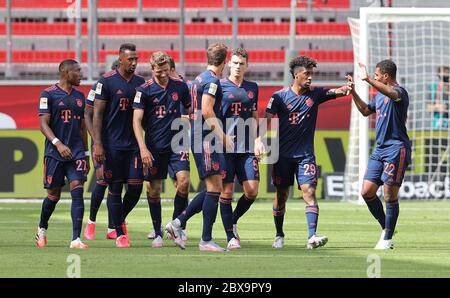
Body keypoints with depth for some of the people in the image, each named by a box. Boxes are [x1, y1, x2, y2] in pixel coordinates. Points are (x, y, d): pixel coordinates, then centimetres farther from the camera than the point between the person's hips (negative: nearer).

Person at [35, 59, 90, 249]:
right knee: (53, 195, 6)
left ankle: (76, 239, -16)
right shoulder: (48, 94, -4)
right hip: (55, 153, -4)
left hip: (76, 152, 4)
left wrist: (85, 154, 17)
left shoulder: (79, 96, 13)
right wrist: (58, 143, -25)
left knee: (77, 191, -12)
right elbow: (43, 124, -11)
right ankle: (42, 229, 33)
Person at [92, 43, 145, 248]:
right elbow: (97, 114, -6)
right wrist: (97, 144, -13)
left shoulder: (141, 83, 10)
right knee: (115, 188, 0)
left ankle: (121, 219, 23)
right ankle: (120, 233, 8)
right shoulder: (106, 82, -4)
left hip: (134, 144, 4)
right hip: (113, 145, -4)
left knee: (136, 186, -3)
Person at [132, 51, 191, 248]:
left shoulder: (180, 86, 4)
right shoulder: (144, 90, -5)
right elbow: (136, 120, -8)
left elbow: (190, 110, 17)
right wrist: (143, 148, -17)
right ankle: (157, 233, 15)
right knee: (154, 190, 3)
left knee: (183, 182, -16)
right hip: (154, 147, -1)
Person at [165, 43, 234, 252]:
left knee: (212, 188, 12)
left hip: (198, 139, 10)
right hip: (208, 140, -10)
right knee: (215, 188, -7)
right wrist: (224, 137, -17)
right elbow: (207, 111, -20)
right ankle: (206, 240, -6)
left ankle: (177, 222, 10)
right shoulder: (212, 80, -12)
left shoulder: (199, 79, 17)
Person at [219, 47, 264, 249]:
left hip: (247, 147, 4)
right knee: (227, 191, -4)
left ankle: (233, 221, 20)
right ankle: (231, 237, 2)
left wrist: (258, 140, 10)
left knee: (252, 190, -5)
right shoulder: (220, 86, 1)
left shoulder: (252, 88, 14)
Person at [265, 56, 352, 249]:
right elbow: (267, 121, -3)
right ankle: (279, 236, 23)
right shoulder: (279, 96, -1)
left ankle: (312, 236, -23)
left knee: (309, 191, -14)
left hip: (305, 154, 1)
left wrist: (346, 88, -32)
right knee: (281, 195, 7)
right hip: (283, 154, -1)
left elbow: (336, 92, -9)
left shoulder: (315, 94, 4)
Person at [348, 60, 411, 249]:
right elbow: (365, 111, 33)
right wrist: (353, 92, 21)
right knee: (367, 191, 4)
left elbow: (391, 93, -36)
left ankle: (388, 238, 1)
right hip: (380, 149, 9)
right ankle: (385, 228, 20)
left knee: (390, 195, -7)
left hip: (396, 149, -9)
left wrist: (368, 80, -46)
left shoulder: (399, 92, -11)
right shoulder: (379, 95, 18)